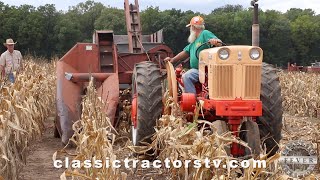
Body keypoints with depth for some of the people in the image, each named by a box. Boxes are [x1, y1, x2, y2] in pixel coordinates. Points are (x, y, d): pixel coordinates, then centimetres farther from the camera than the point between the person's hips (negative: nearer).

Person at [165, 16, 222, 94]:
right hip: (196, 70, 10)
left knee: (186, 76, -29)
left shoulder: (205, 34, -3)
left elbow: (219, 43, -15)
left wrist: (214, 41, -38)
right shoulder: (194, 41, 25)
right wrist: (173, 59, 22)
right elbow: (185, 52, 29)